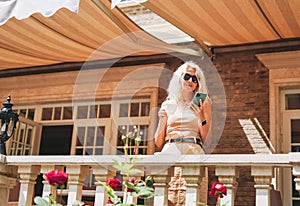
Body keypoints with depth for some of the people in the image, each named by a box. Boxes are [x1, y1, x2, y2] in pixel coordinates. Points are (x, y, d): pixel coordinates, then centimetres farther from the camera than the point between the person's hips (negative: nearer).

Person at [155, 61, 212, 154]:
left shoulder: (203, 103, 14)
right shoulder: (167, 104, 16)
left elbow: (206, 139, 6)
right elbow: (158, 144, 14)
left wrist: (201, 117, -7)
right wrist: (162, 121, -1)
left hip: (193, 150, 0)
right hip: (170, 150, 0)